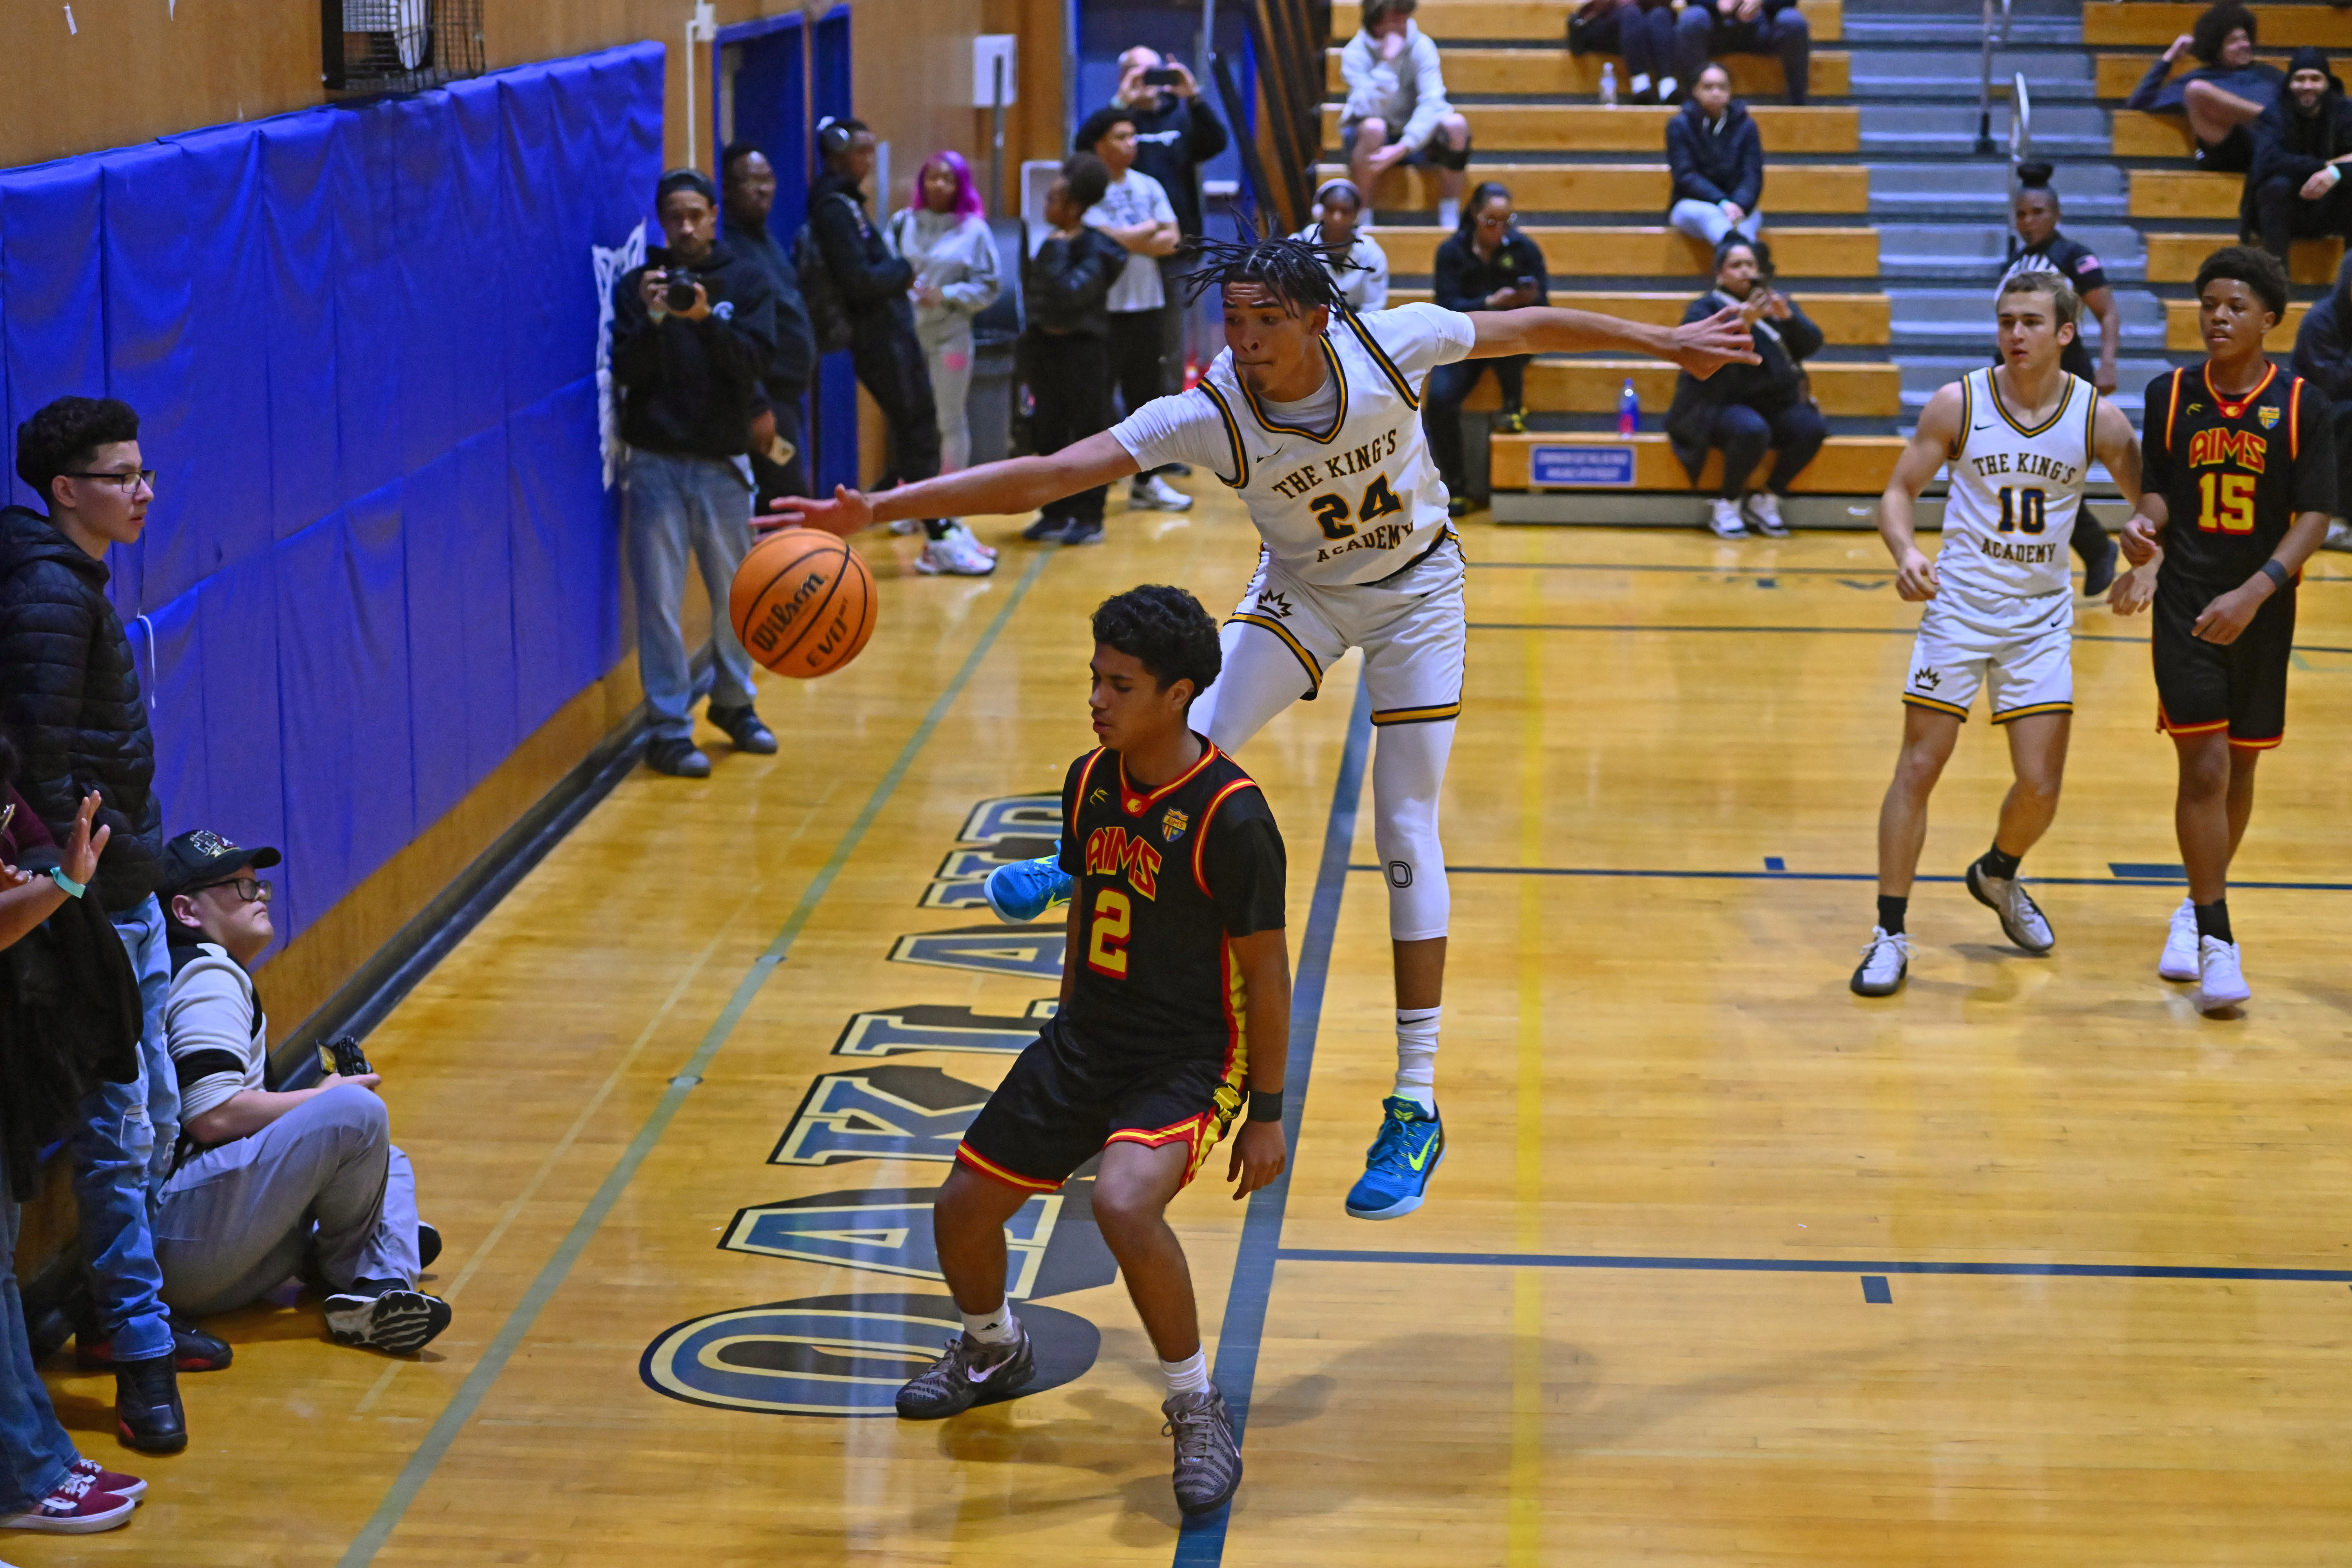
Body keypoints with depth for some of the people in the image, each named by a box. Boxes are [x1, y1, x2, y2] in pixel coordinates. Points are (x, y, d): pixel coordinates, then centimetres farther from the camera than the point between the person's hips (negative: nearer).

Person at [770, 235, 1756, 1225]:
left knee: (1407, 838, -6)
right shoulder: (1208, 415, -29)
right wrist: (877, 510, -44)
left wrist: (1666, 343, 1)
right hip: (1301, 589, 1)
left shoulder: (1393, 344, -28)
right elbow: (1046, 475, -35)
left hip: (1416, 595, -1)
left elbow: (1525, 331, -10)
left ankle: (1416, 1112, 1)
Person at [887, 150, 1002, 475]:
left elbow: (986, 289, -2)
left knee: (951, 419, 3)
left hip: (951, 335, -2)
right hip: (906, 333, 2)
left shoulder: (974, 230, 0)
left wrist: (947, 295, -15)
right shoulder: (903, 222, 6)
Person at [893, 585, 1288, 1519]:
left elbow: (1264, 969, -14)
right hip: (1085, 1040, 7)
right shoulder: (1090, 781, 0)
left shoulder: (1231, 818, -21)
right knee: (963, 1207, 7)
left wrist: (1266, 1113, -12)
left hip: (1190, 1059, -7)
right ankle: (993, 1349, 41)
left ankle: (1196, 1407, -11)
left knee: (1123, 1204, -33)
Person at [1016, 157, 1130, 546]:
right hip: (1046, 346, 8)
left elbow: (1066, 294, -26)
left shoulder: (1095, 251, -15)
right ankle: (1055, 512, 18)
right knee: (1049, 434, 10)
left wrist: (1056, 252, -20)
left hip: (1083, 349, -8)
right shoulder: (1053, 242, 8)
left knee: (1088, 435, 0)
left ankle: (1089, 517, 5)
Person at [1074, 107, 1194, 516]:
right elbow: (1101, 240, -19)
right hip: (1103, 309, -5)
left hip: (1147, 306, 6)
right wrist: (1150, 230, -4)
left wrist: (1127, 238, -10)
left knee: (1148, 394, 10)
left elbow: (1171, 241, 2)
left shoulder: (1148, 187, 11)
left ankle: (1147, 482, 19)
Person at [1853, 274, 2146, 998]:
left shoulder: (2098, 417, -6)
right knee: (1919, 768, -6)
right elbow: (1899, 491, -2)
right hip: (1959, 605, -1)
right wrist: (1906, 552, -22)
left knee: (2040, 786, -1)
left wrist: (2145, 568, -14)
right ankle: (1891, 935, 3)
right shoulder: (1958, 402, -9)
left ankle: (1998, 876, 33)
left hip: (2042, 617, 1)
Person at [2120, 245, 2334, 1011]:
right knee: (2204, 768, -9)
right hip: (2186, 608, -1)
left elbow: (2314, 518, -7)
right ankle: (2216, 940, -4)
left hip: (2261, 613, 1)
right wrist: (2145, 523, -17)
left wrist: (2253, 594, -20)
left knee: (2239, 769, 12)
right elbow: (2158, 490, 7)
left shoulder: (2302, 405, -5)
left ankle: (2200, 906, 34)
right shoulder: (2169, 395, -1)